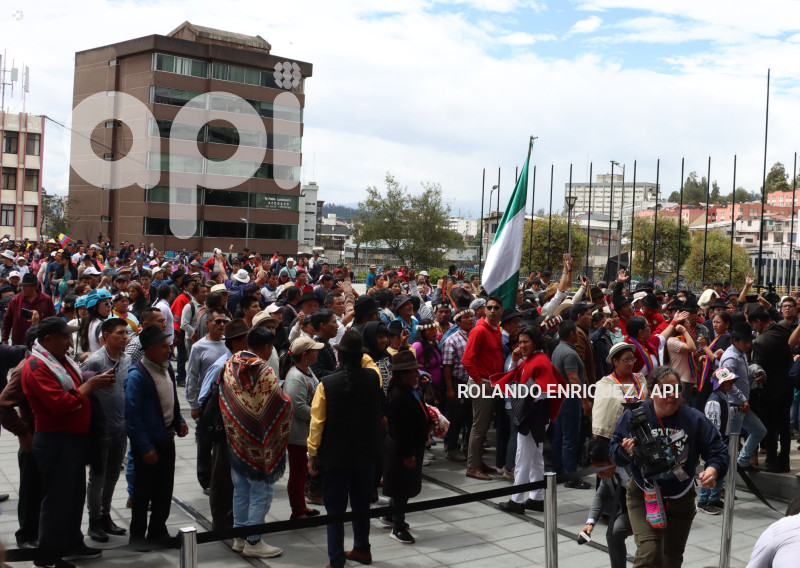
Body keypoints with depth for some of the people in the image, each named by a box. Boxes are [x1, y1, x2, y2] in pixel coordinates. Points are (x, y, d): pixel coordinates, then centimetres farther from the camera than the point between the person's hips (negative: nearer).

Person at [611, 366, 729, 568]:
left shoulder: (694, 419, -13)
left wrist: (713, 470, -30)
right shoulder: (633, 416, -14)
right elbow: (615, 448, -4)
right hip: (644, 497, -2)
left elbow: (718, 452, -9)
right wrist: (626, 451, -28)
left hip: (681, 498, 2)